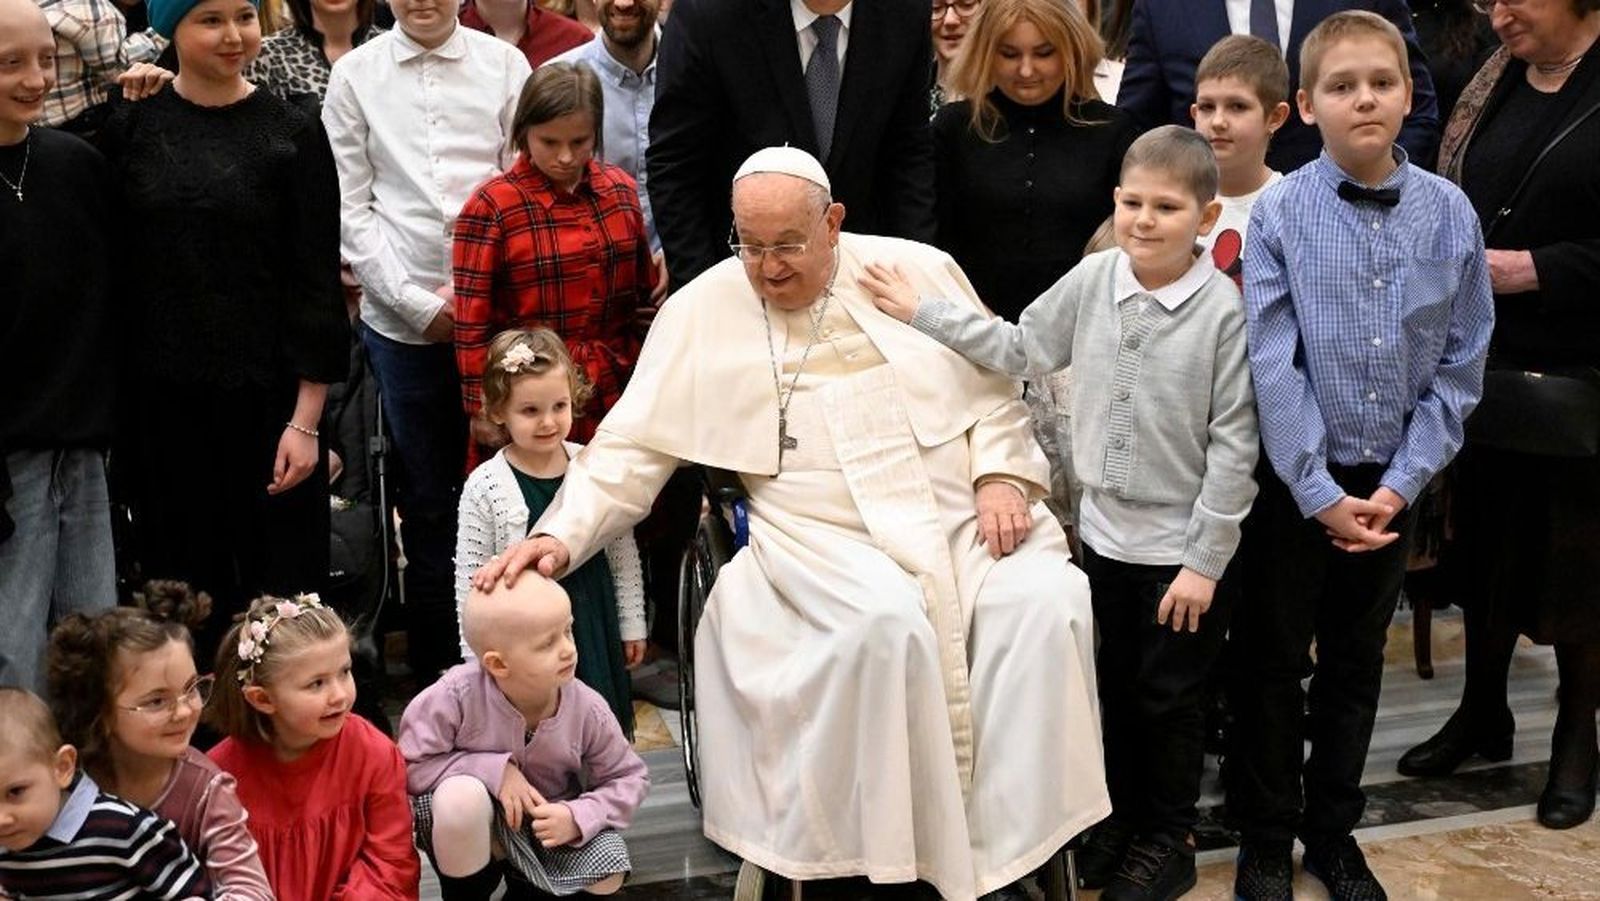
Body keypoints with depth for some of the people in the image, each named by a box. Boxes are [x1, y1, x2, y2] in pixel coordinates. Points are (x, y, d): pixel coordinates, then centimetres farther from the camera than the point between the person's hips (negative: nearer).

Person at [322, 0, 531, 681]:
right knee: (428, 503, 8)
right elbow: (350, 208, 3)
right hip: (402, 321, 0)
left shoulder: (505, 65, 5)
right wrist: (420, 304, -4)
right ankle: (436, 678, 18)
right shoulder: (356, 75, 5)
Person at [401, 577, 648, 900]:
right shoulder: (457, 697, -27)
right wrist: (492, 770, -30)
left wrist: (578, 817, -25)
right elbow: (409, 766, -19)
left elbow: (629, 778, -7)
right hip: (478, 826, -3)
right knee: (460, 797, -36)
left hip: (550, 826, 3)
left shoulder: (587, 709, -19)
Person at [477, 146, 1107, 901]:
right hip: (828, 539, -2)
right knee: (888, 621, -35)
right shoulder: (703, 312, 4)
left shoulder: (920, 271, 7)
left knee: (1047, 601, -26)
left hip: (967, 519, 3)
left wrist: (1001, 477, -3)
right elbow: (631, 445, 2)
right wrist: (561, 533, -11)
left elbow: (995, 391, 14)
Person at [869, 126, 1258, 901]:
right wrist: (922, 313, 4)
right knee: (1115, 688, 19)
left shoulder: (1226, 310, -18)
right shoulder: (1093, 279, -4)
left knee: (1170, 699, 11)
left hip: (1181, 547, -4)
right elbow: (1021, 352, 8)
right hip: (1104, 531, 5)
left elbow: (1234, 446, -15)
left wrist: (1204, 559, -14)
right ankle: (1120, 817, 37)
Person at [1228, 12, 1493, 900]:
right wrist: (1322, 494, -14)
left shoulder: (1450, 214, -5)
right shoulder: (1279, 214, -13)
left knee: (1357, 660, 16)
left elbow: (1459, 364, -1)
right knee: (1272, 660, 9)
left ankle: (1332, 829, 32)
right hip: (1296, 479, -3)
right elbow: (1273, 367, -13)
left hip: (1392, 483, 3)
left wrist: (1399, 484, -7)